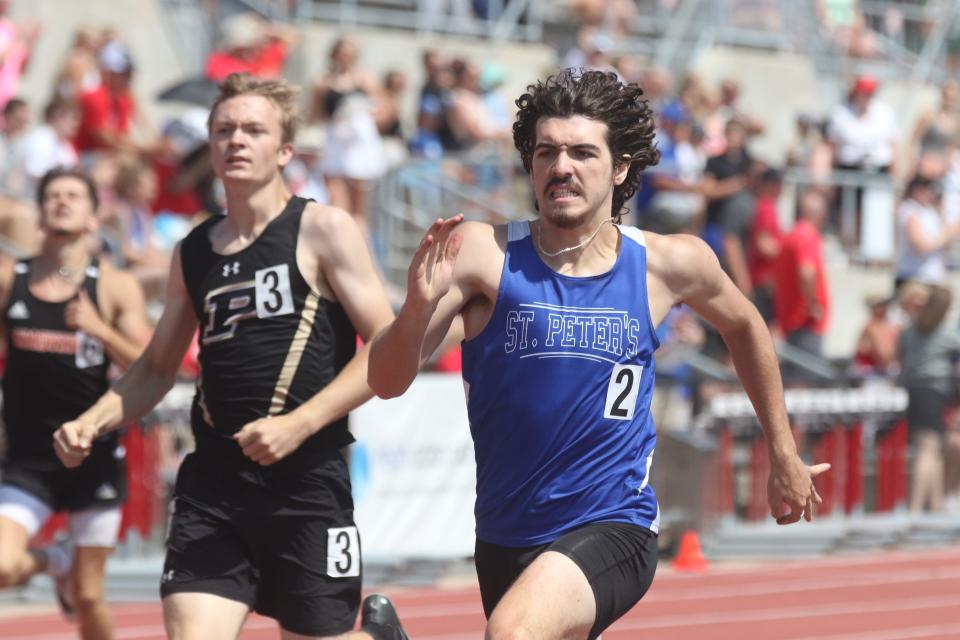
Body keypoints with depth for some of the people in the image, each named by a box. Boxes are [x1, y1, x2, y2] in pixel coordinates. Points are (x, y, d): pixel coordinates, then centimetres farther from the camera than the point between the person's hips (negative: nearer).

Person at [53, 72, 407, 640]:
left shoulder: (324, 231, -2)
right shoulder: (193, 253, 14)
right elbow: (157, 368, 25)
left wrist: (298, 425, -17)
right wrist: (91, 423, 8)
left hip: (307, 478, -4)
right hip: (212, 483, 4)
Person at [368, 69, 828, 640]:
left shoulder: (673, 264, -4)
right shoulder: (484, 255, -9)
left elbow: (745, 325, 18)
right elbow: (387, 382, -15)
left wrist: (785, 455, 24)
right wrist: (419, 308, -35)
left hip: (614, 530, -3)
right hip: (505, 541, 3)